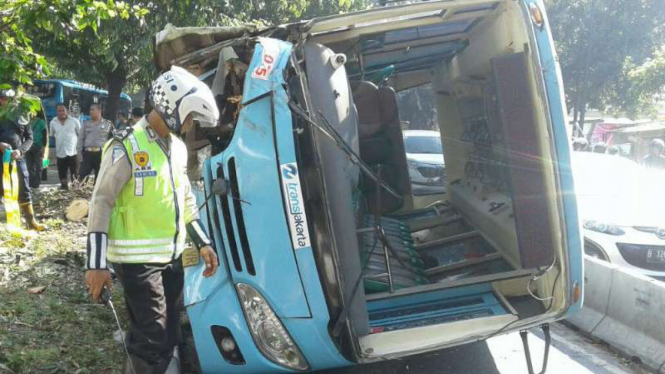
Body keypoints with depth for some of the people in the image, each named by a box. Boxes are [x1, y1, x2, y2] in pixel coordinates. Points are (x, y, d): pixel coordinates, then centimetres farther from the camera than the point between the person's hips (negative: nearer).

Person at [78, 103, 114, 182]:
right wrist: (80, 152, 5)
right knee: (82, 175, -4)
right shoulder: (86, 124, 14)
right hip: (87, 153, 2)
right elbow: (81, 139, 14)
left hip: (101, 154, -2)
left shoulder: (108, 124, 5)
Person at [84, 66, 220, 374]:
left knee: (168, 339, 15)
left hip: (172, 256, 8)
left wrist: (202, 243, 16)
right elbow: (101, 203, -14)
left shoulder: (178, 147, 11)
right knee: (151, 342, -6)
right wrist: (96, 263, -17)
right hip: (138, 260, -8)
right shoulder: (127, 147, -14)